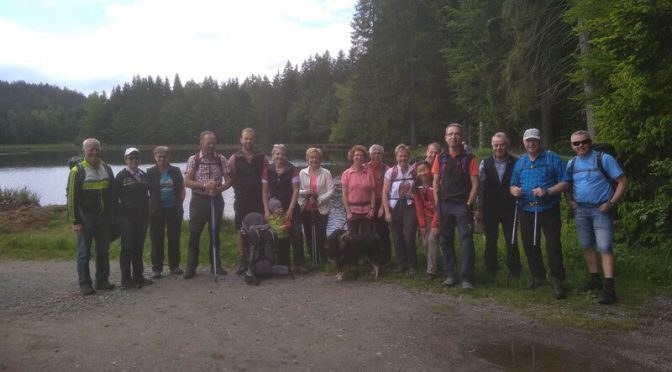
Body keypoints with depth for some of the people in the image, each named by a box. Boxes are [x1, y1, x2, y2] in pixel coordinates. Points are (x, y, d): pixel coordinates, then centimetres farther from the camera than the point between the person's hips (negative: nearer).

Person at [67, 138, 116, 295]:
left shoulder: (107, 169, 10)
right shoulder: (77, 171, -7)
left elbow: (112, 193, 16)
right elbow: (72, 197, -9)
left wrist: (112, 216, 12)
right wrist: (75, 221, -12)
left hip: (104, 217, 5)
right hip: (86, 218, -5)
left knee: (103, 251, 11)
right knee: (84, 252, 2)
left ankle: (102, 281, 21)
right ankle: (84, 284, 10)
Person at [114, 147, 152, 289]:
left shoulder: (144, 175, 11)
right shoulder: (121, 176, -5)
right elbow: (115, 197, -5)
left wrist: (147, 213, 12)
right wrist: (118, 214, -7)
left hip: (142, 217, 5)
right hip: (127, 217, -5)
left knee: (139, 247, 11)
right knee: (127, 248, -2)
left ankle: (138, 276, 19)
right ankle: (126, 280, 4)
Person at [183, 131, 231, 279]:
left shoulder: (221, 159, 2)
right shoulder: (193, 159, -3)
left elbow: (228, 180, 3)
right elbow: (187, 182, -9)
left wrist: (220, 188, -18)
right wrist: (204, 185, -23)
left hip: (216, 200, 2)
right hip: (199, 200, -2)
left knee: (215, 234, 10)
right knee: (194, 234, 2)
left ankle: (216, 265, 22)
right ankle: (191, 267, 11)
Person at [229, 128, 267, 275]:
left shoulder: (262, 158, 2)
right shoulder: (234, 159, 1)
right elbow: (231, 180, 4)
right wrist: (240, 192, -1)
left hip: (258, 201, 0)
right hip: (241, 201, 0)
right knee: (240, 231, 2)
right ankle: (242, 261, 12)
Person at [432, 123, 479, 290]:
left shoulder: (469, 158, 0)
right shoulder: (440, 158, 9)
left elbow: (475, 184, -3)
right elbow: (436, 182, 9)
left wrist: (468, 204, -9)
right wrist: (438, 204, 1)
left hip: (462, 205, -3)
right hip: (444, 205, 3)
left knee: (466, 241, -6)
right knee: (446, 241, 8)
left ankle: (466, 278, 0)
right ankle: (450, 275, 18)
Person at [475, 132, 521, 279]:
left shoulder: (516, 163, -4)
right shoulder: (485, 163, 0)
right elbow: (480, 186, -1)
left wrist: (519, 207, -7)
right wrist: (479, 208, -2)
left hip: (509, 209, -1)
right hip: (490, 209, 1)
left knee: (511, 241, 5)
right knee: (490, 241, 11)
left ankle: (514, 271, 20)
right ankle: (490, 270, 25)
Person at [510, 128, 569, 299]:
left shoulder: (552, 158, -3)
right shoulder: (520, 162, 11)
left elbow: (564, 183, -7)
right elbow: (513, 185, 17)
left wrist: (547, 191, -23)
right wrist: (514, 190, -7)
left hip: (549, 210, -4)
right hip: (527, 210, 5)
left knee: (553, 246, -3)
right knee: (530, 246, 11)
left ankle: (557, 281, 7)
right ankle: (538, 276, 28)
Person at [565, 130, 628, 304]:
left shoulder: (604, 159, -9)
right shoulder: (571, 163, 6)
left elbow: (622, 181, -9)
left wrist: (612, 203, -15)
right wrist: (569, 200, 1)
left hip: (601, 210, -5)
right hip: (580, 210, 5)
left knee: (605, 248, -10)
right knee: (587, 246, 13)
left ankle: (609, 288, -10)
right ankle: (594, 279, 27)